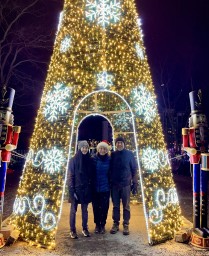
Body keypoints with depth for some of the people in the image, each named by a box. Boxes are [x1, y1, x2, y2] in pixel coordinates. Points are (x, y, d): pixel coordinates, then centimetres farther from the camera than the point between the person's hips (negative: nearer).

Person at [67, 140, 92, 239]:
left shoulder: (89, 160, 3)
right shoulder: (73, 160, -6)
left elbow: (91, 175, 7)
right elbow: (70, 176, -7)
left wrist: (91, 188, 3)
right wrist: (72, 190, -12)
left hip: (86, 189, 3)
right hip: (76, 188, -3)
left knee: (85, 210, 12)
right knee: (73, 210, 5)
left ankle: (85, 229, 23)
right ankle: (72, 230, 15)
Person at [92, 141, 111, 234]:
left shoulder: (109, 160, -1)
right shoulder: (94, 159, -2)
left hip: (105, 188, 0)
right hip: (95, 188, 1)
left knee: (104, 207, 5)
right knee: (96, 207, 8)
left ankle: (103, 225, 21)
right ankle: (97, 224, 24)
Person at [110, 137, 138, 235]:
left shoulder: (129, 154, -2)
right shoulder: (112, 155, 4)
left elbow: (134, 170, -1)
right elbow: (109, 169, 8)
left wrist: (135, 184, -3)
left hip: (126, 184, -2)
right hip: (114, 185, 2)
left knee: (126, 206, 6)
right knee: (115, 206, 10)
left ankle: (126, 225, 17)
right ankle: (115, 224, 21)